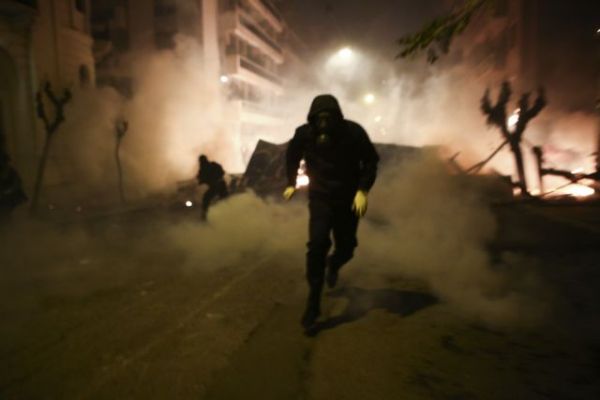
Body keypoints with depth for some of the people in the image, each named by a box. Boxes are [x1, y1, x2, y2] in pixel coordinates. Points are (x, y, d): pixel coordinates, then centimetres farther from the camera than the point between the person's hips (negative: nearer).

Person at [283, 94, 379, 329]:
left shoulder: (353, 132, -19)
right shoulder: (304, 133, -15)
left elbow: (370, 161, -7)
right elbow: (292, 156, 6)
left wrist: (363, 190, -19)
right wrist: (291, 183, 9)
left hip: (348, 199, 1)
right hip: (320, 198, 0)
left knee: (346, 249, 8)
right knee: (317, 243, -18)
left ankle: (333, 264, 47)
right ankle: (313, 301, -6)